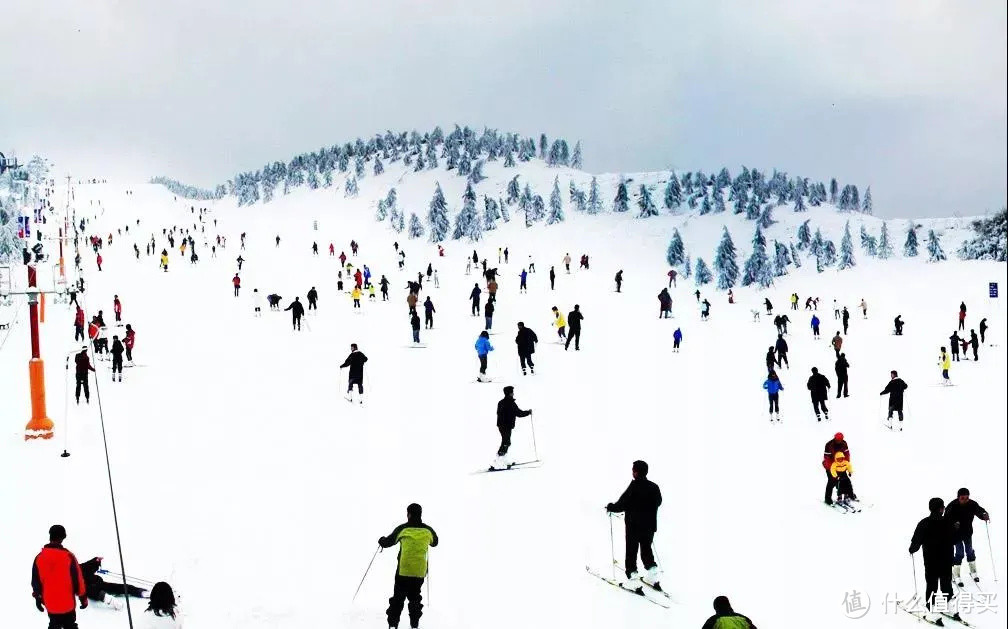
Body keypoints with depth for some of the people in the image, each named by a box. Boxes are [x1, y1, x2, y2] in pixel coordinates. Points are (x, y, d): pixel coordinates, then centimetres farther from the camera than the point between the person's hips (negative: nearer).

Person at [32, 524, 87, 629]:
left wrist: (38, 598, 16)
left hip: (50, 604, 3)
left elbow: (36, 581, 2)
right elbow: (77, 579, -12)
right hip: (67, 603, -3)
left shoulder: (39, 557, -7)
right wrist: (83, 597, 1)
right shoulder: (68, 556, -17)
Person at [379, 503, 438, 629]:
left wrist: (381, 540, 27)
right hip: (420, 572, 2)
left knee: (398, 598, 6)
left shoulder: (403, 529, -8)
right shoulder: (428, 530, 1)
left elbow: (388, 542, 5)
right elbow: (434, 542, 23)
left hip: (403, 571, -2)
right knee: (415, 598, 16)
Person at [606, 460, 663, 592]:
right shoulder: (654, 487, -2)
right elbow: (658, 502, 15)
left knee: (631, 552, 4)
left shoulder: (634, 488, -21)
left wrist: (610, 507, -2)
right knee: (647, 549, 22)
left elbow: (621, 505, -21)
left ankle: (633, 579, 3)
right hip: (650, 526, 6)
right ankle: (653, 576, 23)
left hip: (634, 527, -6)